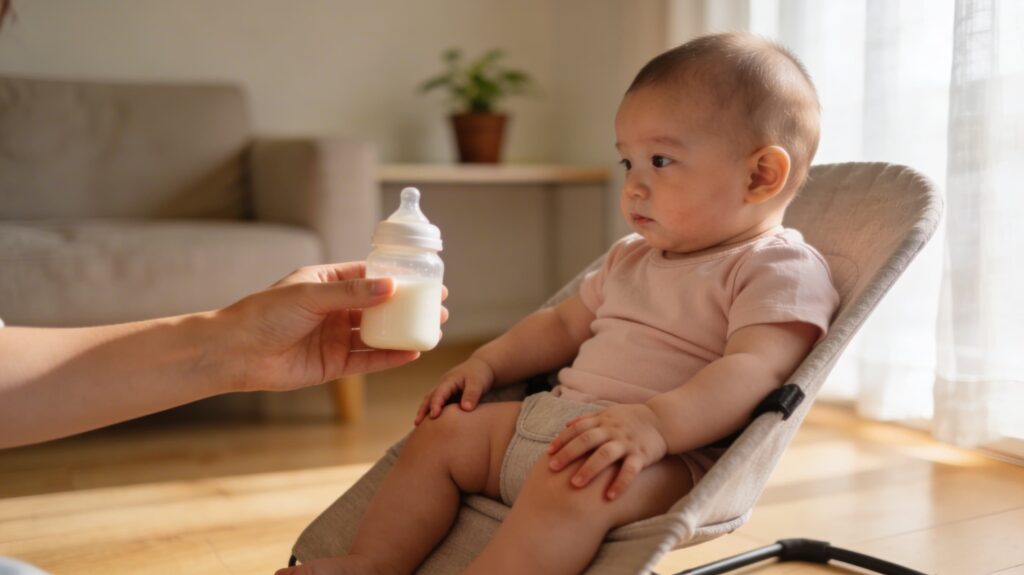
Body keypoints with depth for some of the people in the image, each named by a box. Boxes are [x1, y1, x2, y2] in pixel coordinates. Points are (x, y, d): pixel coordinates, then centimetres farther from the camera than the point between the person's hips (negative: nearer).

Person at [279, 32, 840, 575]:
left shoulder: (783, 269, -7)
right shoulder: (632, 256, 22)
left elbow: (754, 368, -23)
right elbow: (565, 324, 31)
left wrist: (655, 421, -38)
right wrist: (488, 362, 17)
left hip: (669, 452, -9)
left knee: (573, 479, -37)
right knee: (443, 431, 4)